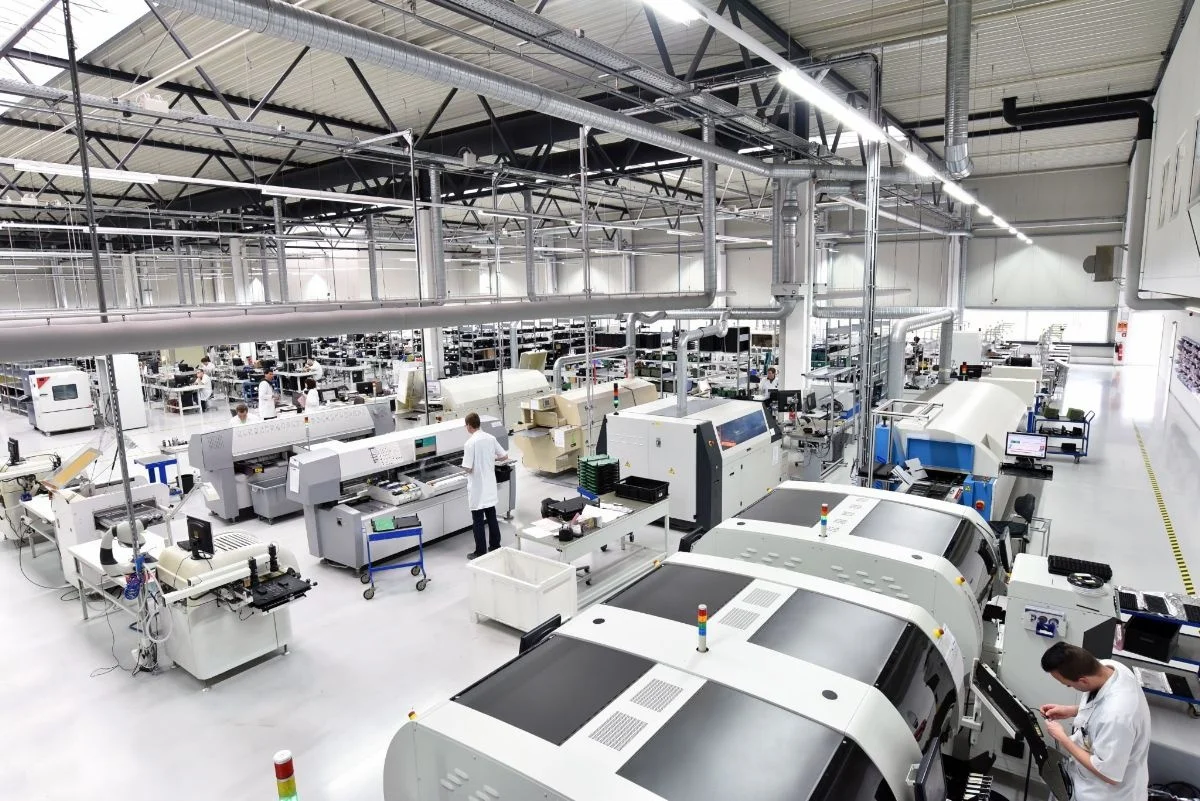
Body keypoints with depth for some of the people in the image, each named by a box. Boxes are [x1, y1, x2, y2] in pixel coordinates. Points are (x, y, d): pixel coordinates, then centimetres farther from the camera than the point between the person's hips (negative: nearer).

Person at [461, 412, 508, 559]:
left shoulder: (470, 443, -18)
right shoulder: (490, 438, 0)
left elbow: (468, 468, -19)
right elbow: (504, 456, 7)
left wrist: (467, 467, 3)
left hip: (477, 488, -6)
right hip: (490, 486, 6)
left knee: (478, 521, 4)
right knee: (492, 517, 16)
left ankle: (480, 552, 10)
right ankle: (495, 546, 26)